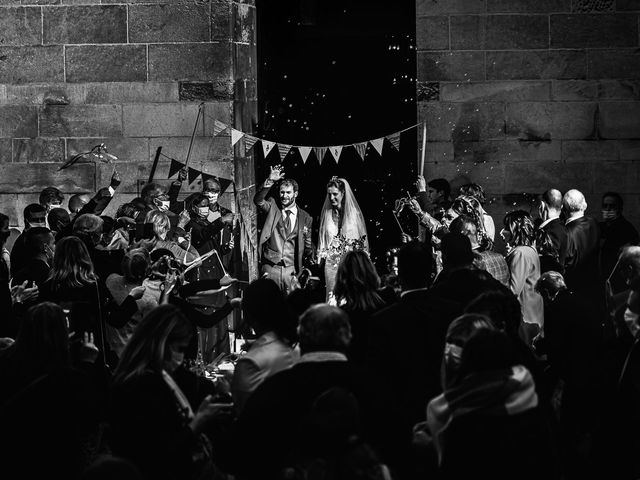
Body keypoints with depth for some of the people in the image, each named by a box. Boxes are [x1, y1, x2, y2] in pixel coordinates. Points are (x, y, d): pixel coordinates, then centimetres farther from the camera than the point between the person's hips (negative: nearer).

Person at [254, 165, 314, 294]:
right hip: (270, 267, -1)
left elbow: (308, 246, 15)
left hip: (291, 269, 1)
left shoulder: (305, 218, 9)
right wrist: (270, 181, -25)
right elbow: (258, 200, -13)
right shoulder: (272, 207, 6)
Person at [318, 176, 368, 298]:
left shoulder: (355, 213, 2)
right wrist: (320, 256, 4)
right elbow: (322, 240, 15)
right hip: (331, 264, 2)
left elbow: (362, 241, 4)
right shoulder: (326, 214, 9)